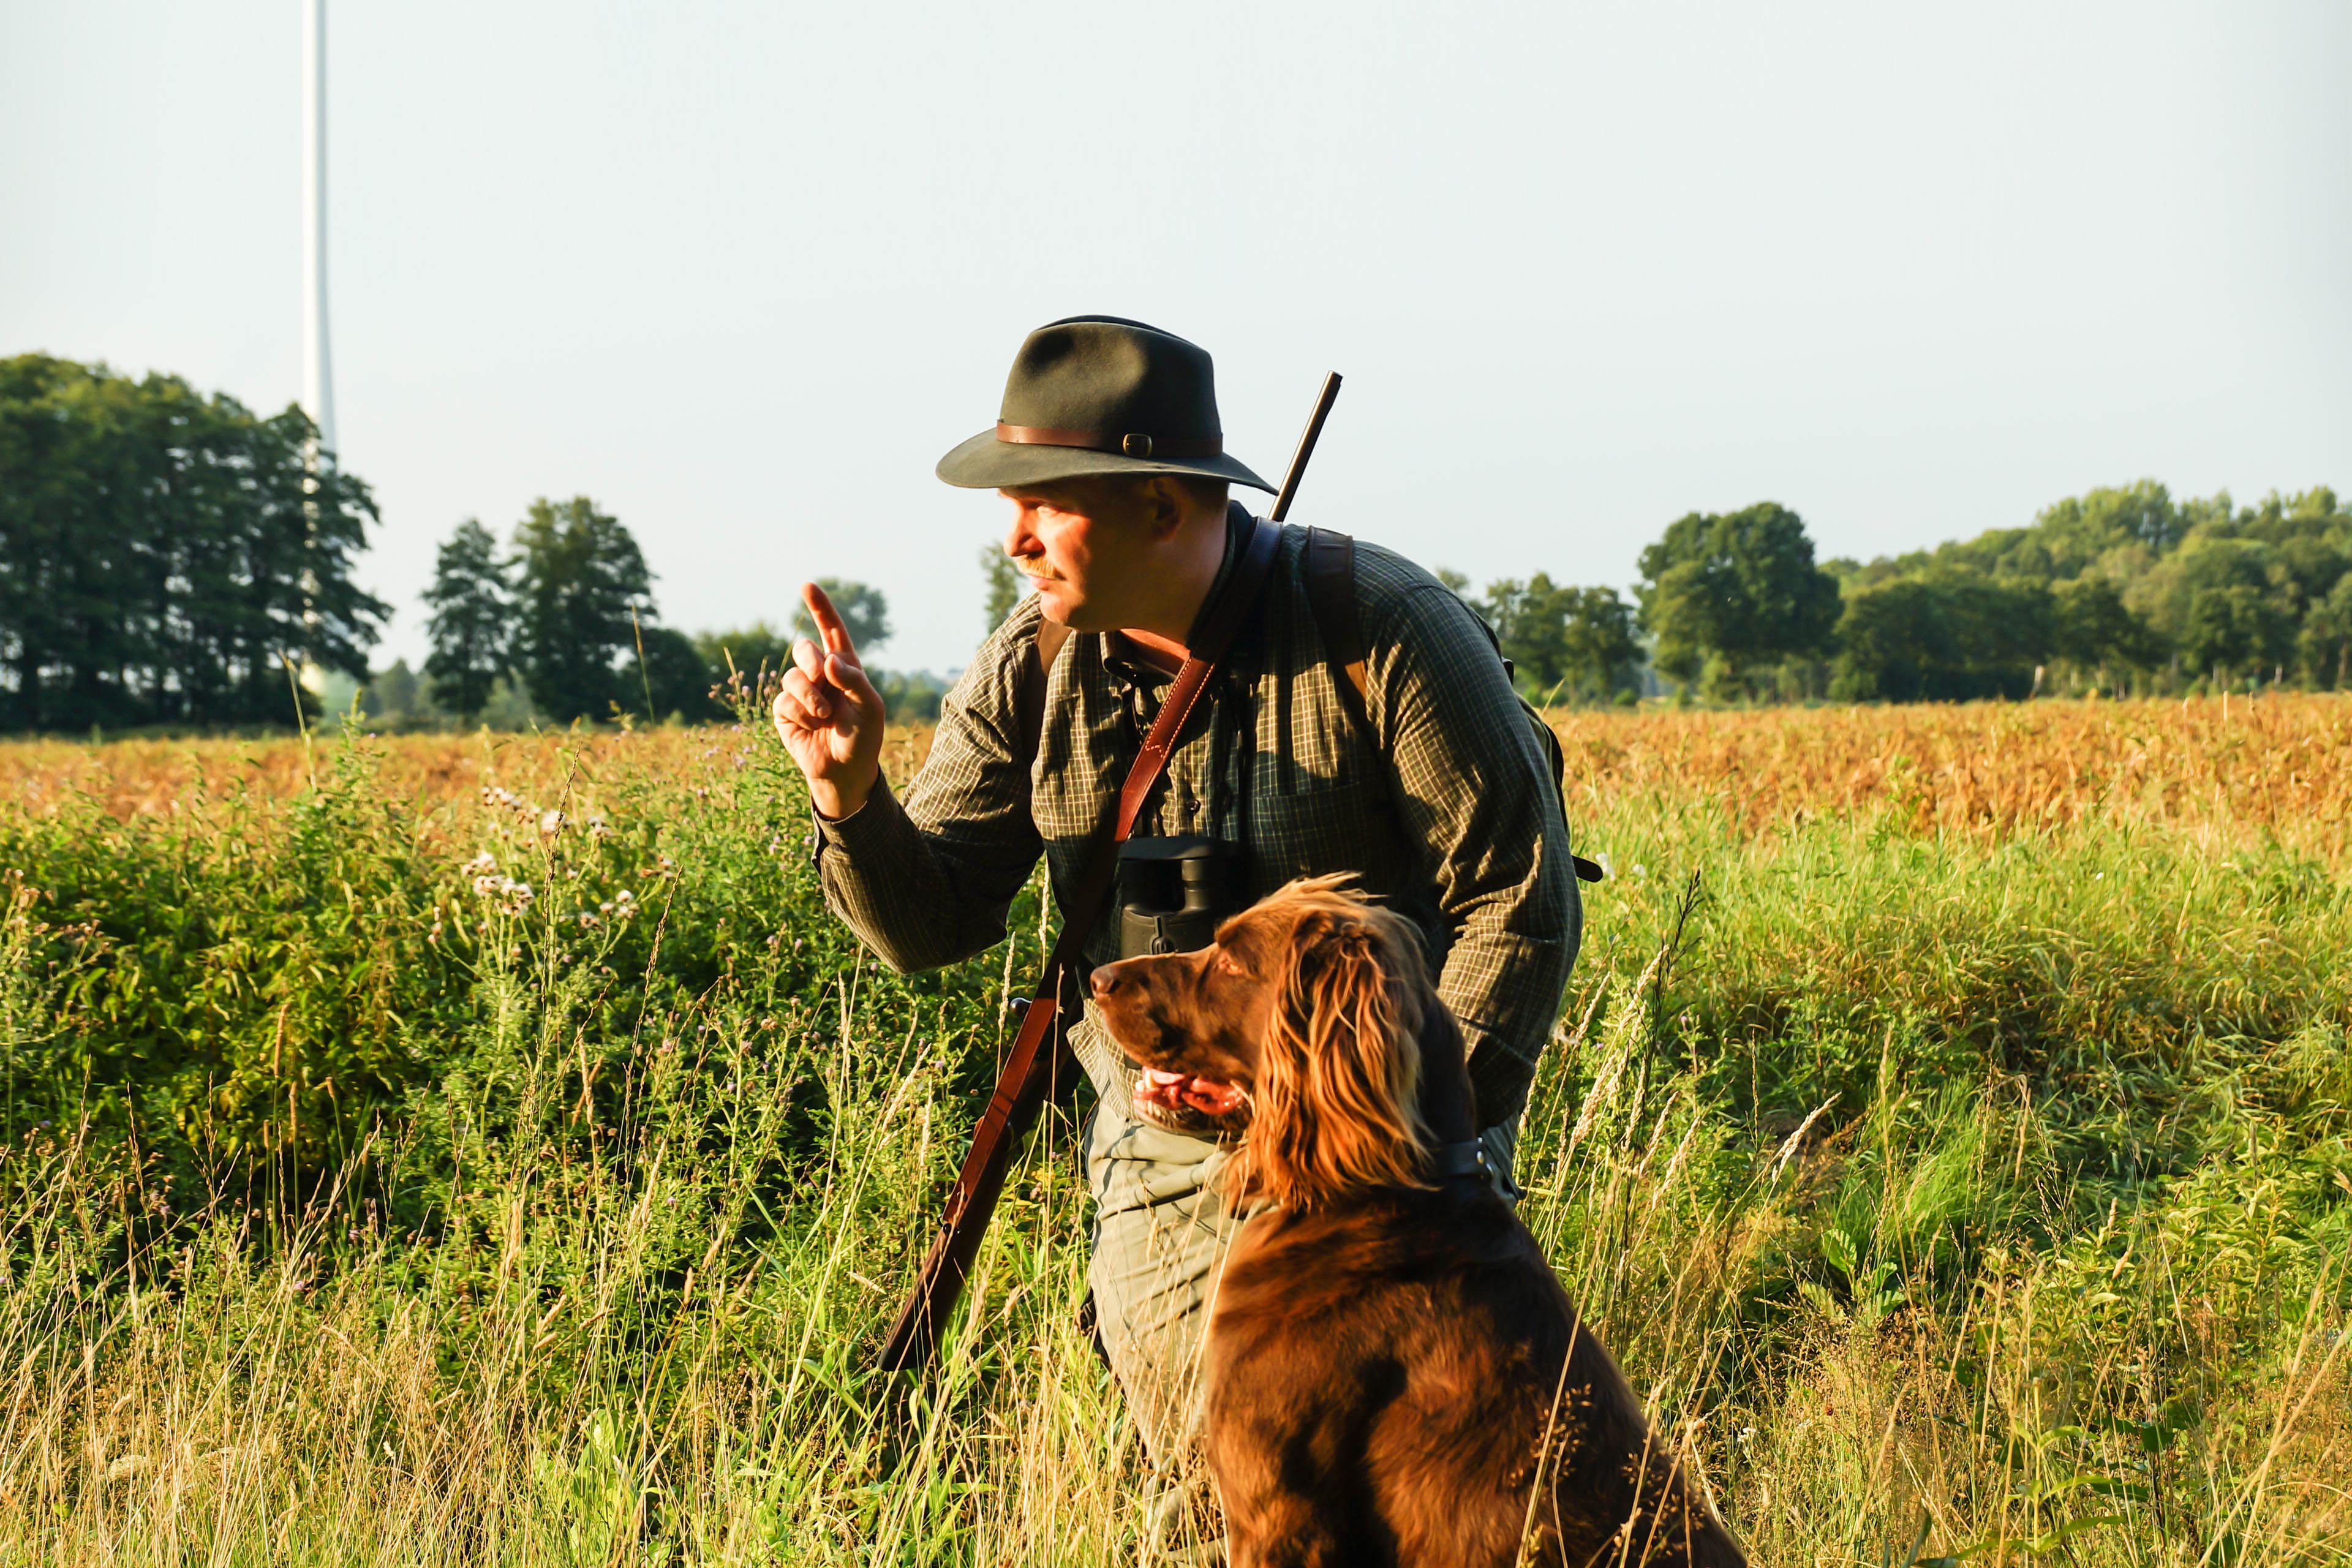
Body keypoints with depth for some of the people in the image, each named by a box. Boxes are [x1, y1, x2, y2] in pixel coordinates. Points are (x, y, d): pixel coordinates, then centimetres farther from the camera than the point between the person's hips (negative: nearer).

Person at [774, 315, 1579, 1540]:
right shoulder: (1028, 670, -3)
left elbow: (1521, 901, -12)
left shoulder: (1383, 631, -16)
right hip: (1162, 1164, 4)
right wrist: (849, 794, -24)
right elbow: (931, 925, -4)